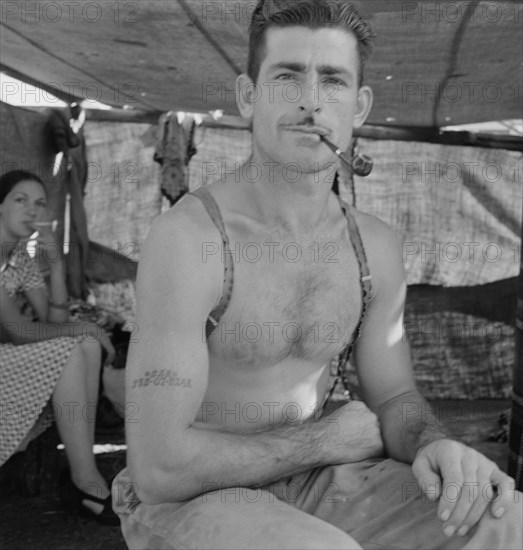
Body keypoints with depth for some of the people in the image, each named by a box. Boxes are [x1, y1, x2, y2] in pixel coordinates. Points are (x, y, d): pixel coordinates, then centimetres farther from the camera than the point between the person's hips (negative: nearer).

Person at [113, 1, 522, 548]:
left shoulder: (376, 248, -1)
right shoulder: (187, 237, -21)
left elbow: (394, 398, 8)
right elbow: (160, 469, -24)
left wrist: (434, 445, -16)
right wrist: (326, 438, -14)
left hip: (312, 482, 5)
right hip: (186, 500, -4)